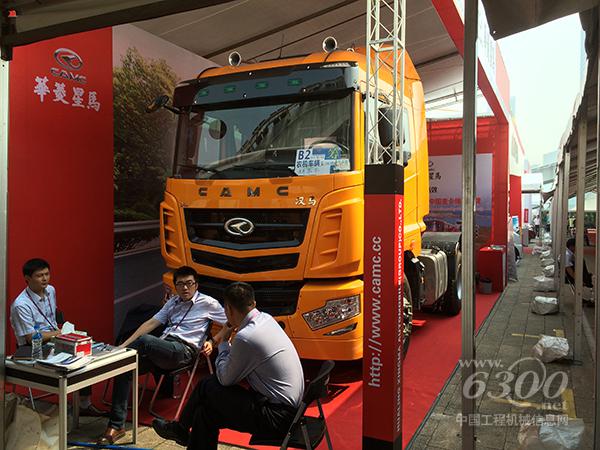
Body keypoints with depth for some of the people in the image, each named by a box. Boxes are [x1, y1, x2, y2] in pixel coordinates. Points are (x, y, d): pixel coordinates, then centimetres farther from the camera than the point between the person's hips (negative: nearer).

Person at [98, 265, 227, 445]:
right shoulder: (173, 302, 25)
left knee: (144, 340, -33)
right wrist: (124, 345, 6)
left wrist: (212, 341, 1)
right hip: (161, 348, 6)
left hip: (182, 350, -6)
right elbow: (151, 323, 16)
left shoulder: (208, 303, 9)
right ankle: (116, 426, -17)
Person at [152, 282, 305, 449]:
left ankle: (181, 429, 25)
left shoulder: (245, 337, -24)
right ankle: (181, 429, 30)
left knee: (207, 388, 1)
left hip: (277, 416, -8)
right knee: (208, 384, 11)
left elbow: (225, 379, -7)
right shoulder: (266, 318, 2)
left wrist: (223, 342, 3)